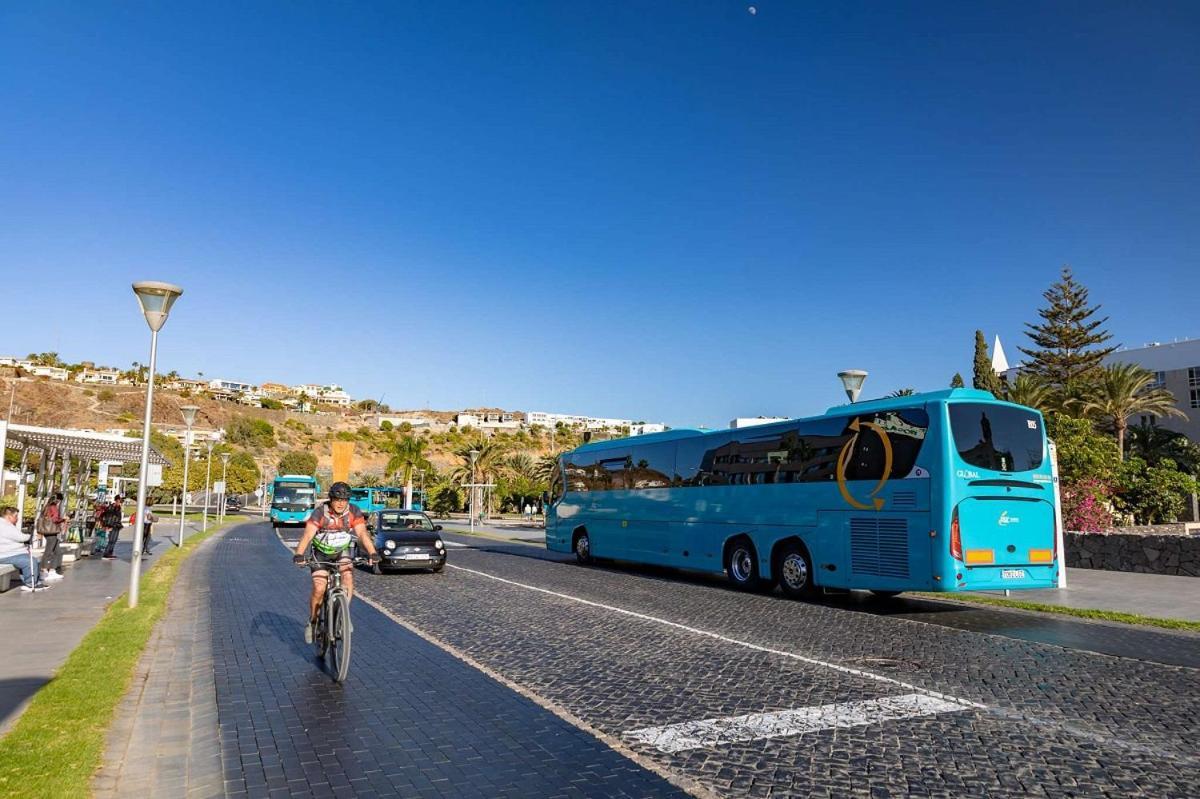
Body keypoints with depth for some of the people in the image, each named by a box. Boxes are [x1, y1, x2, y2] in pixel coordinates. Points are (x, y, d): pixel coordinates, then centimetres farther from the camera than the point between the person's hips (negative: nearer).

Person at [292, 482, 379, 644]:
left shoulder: (354, 512, -18)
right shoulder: (320, 512, -24)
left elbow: (362, 533, -27)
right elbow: (307, 535, -33)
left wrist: (372, 553, -42)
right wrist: (299, 554, -51)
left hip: (342, 552, 1)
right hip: (321, 553, -1)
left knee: (348, 577, -25)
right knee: (319, 589, -14)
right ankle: (312, 622, 10)